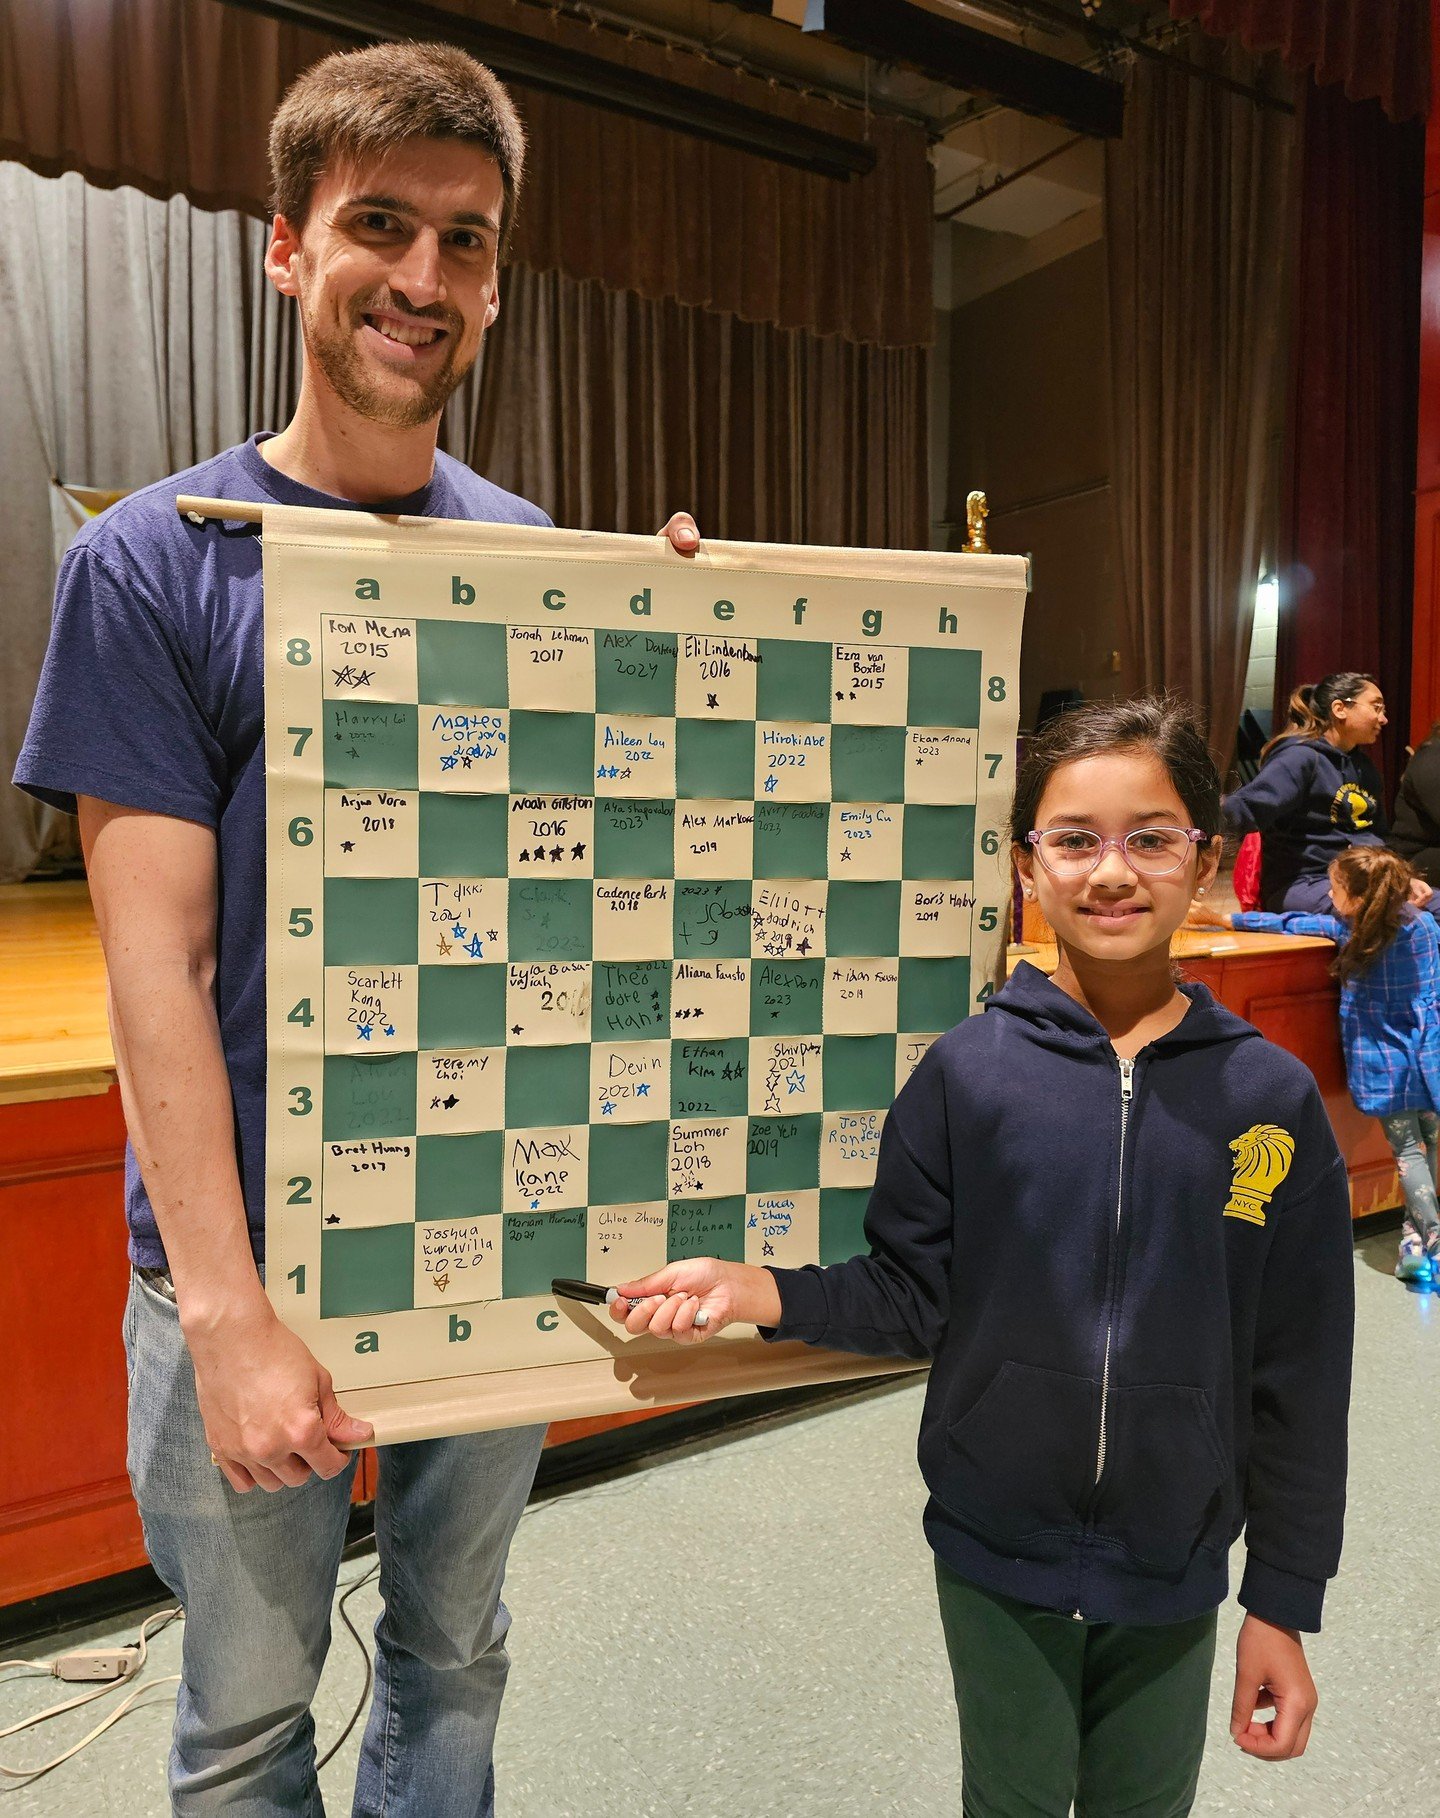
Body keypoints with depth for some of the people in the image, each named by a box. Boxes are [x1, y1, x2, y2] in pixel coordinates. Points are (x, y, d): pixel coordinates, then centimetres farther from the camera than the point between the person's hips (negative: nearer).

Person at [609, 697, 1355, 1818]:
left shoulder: (1271, 1099, -10)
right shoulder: (966, 1073, -13)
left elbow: (1298, 1374, -4)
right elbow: (915, 1299, -7)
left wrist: (1285, 1601, 0)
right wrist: (767, 1294, -22)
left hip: (1174, 1572, 1)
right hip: (997, 1562, -1)